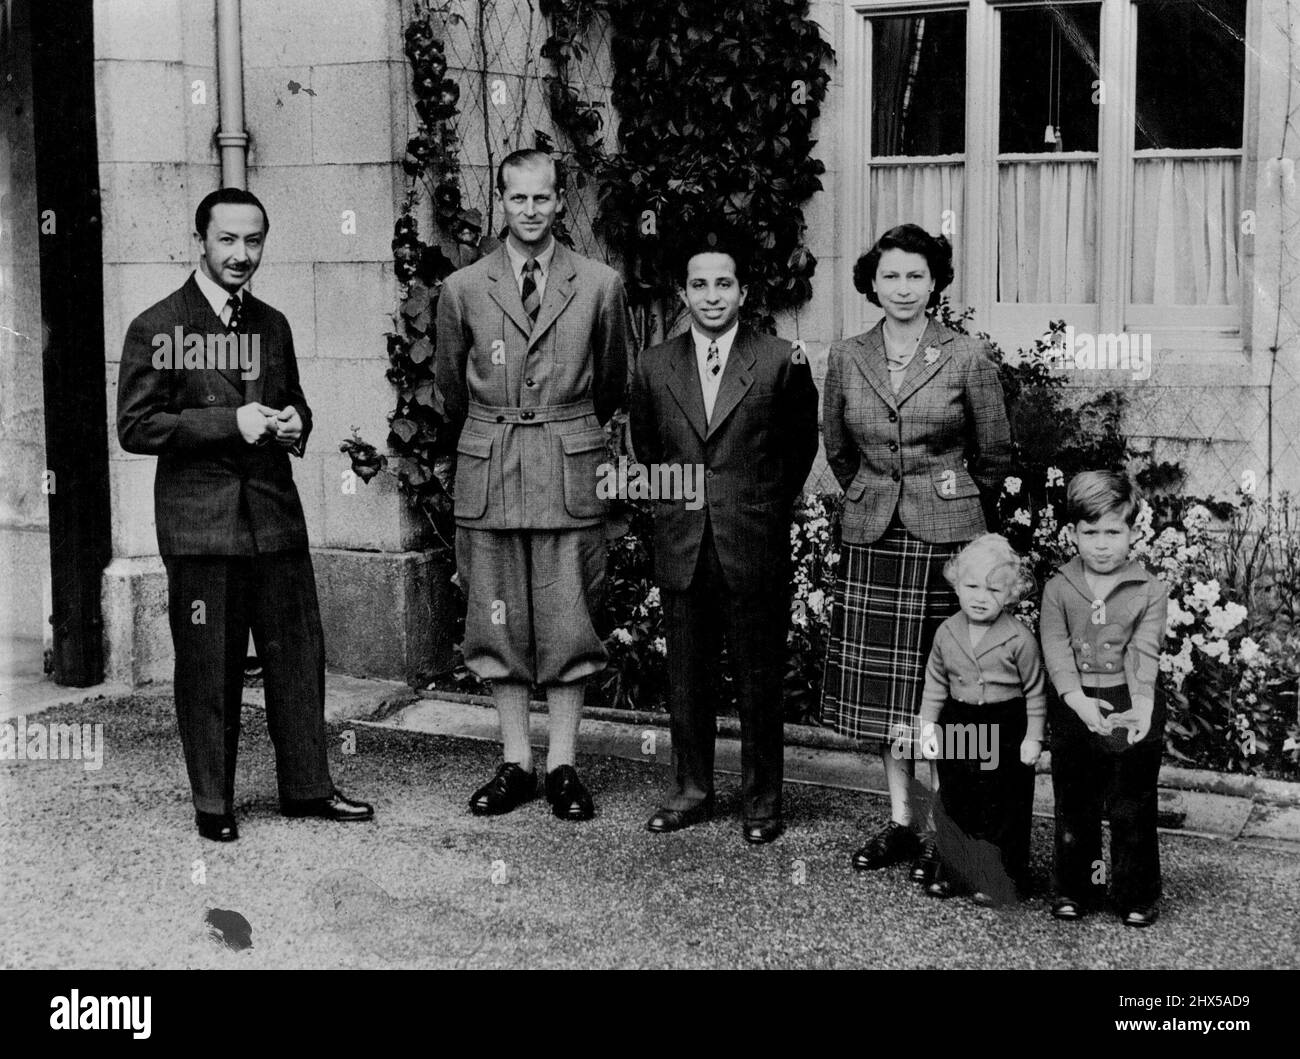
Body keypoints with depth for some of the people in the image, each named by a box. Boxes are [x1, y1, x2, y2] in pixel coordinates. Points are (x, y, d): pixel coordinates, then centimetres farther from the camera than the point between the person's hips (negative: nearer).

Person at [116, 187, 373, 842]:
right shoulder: (156, 328, -4)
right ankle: (213, 804, 14)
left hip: (275, 514, 5)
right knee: (208, 669, 1)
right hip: (199, 523, -5)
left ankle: (307, 788, 20)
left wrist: (294, 424, 1)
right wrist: (229, 423, -16)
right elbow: (134, 428, -8)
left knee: (299, 656, 8)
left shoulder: (273, 326, 14)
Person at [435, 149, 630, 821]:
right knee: (498, 626, 5)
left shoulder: (599, 285, 2)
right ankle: (515, 762, 15)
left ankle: (562, 766, 11)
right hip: (487, 475, 1)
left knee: (568, 625, 1)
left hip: (570, 470, -1)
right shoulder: (462, 290, 3)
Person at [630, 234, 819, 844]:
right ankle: (691, 792, 23)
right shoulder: (654, 367, 6)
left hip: (755, 547, -3)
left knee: (760, 679, 5)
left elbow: (801, 446, 7)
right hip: (681, 547, 3)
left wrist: (767, 510, 10)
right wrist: (673, 492, 11)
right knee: (685, 678, 10)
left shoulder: (781, 362, -3)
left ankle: (762, 799, 18)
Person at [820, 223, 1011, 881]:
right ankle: (899, 821, 17)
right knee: (881, 681, 6)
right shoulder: (846, 359, 5)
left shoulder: (968, 358, -3)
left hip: (948, 533, -3)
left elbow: (995, 454, 8)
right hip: (871, 536, 3)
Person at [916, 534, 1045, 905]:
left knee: (1003, 805, 3)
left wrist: (1033, 737, -6)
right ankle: (952, 869, 24)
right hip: (957, 727, 4)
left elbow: (1035, 691, -5)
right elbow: (935, 683, 8)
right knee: (954, 802, 11)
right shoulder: (947, 633, -2)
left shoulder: (1019, 639, -13)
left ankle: (1001, 878, 14)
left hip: (1006, 730, -4)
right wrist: (928, 725, 2)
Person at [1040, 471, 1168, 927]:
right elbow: (1056, 648, -9)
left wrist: (1141, 705, -26)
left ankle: (1137, 894, 20)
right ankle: (1074, 888, 26)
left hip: (1130, 707, -1)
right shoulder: (1058, 589, 1)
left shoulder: (1150, 591, -2)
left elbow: (1143, 653, -11)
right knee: (1074, 803, 12)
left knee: (1132, 805, 6)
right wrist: (1077, 698, -25)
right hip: (1074, 707, 2)